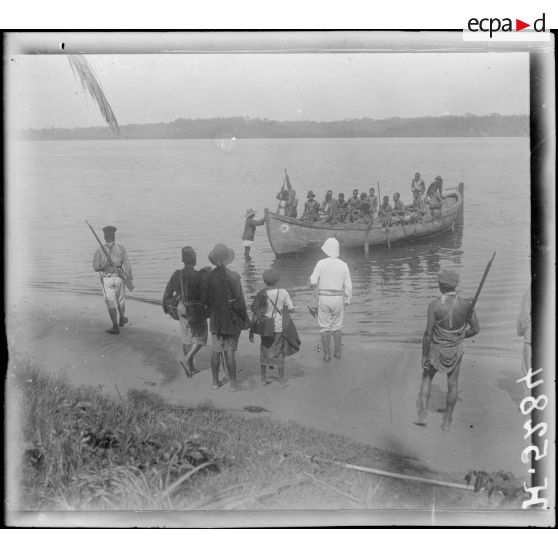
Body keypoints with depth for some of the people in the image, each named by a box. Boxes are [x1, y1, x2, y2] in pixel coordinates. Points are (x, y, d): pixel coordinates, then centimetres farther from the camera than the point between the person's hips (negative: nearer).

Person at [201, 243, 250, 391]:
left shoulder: (209, 277, -7)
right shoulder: (233, 276, -16)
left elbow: (204, 300, -3)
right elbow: (239, 301, -15)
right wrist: (245, 320, -4)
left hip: (215, 320, 3)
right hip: (232, 320, -3)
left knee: (215, 351, 14)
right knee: (230, 352, 4)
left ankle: (215, 382, 25)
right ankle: (233, 384, 12)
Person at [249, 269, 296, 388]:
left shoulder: (262, 294, -11)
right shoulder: (283, 293, -10)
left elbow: (255, 314, -11)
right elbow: (292, 309, -6)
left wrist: (251, 330, -4)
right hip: (279, 327, 0)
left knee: (264, 351, 15)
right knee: (279, 353, 10)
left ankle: (263, 379, 23)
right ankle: (282, 381, 15)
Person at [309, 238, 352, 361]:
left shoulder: (321, 263, -8)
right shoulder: (343, 265, 0)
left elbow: (313, 282, -8)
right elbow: (348, 286, 0)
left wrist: (313, 276, 15)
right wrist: (347, 301, 12)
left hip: (324, 298, -2)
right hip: (338, 299, 2)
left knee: (325, 327, 6)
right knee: (337, 327, 16)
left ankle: (327, 355, 6)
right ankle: (337, 352, 19)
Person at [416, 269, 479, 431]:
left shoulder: (434, 305, -24)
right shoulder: (466, 304, -16)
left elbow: (428, 333, -22)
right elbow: (475, 329, -7)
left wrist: (424, 356, -10)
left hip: (436, 349, -2)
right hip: (456, 350, 2)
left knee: (427, 378, 22)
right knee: (452, 384, 19)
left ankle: (422, 415, 16)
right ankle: (447, 421, 28)